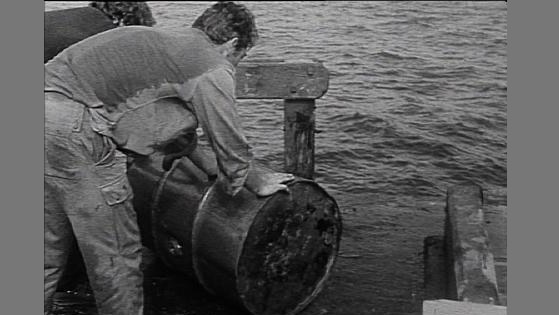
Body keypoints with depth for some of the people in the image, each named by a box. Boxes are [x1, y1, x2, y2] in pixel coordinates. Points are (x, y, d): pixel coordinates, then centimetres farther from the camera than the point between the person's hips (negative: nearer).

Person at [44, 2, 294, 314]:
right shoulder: (213, 69, -1)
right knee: (115, 253, 6)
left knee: (52, 244, 21)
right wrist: (258, 184, 22)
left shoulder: (166, 43, 27)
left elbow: (172, 119, 38)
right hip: (74, 127, -10)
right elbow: (229, 141, 3)